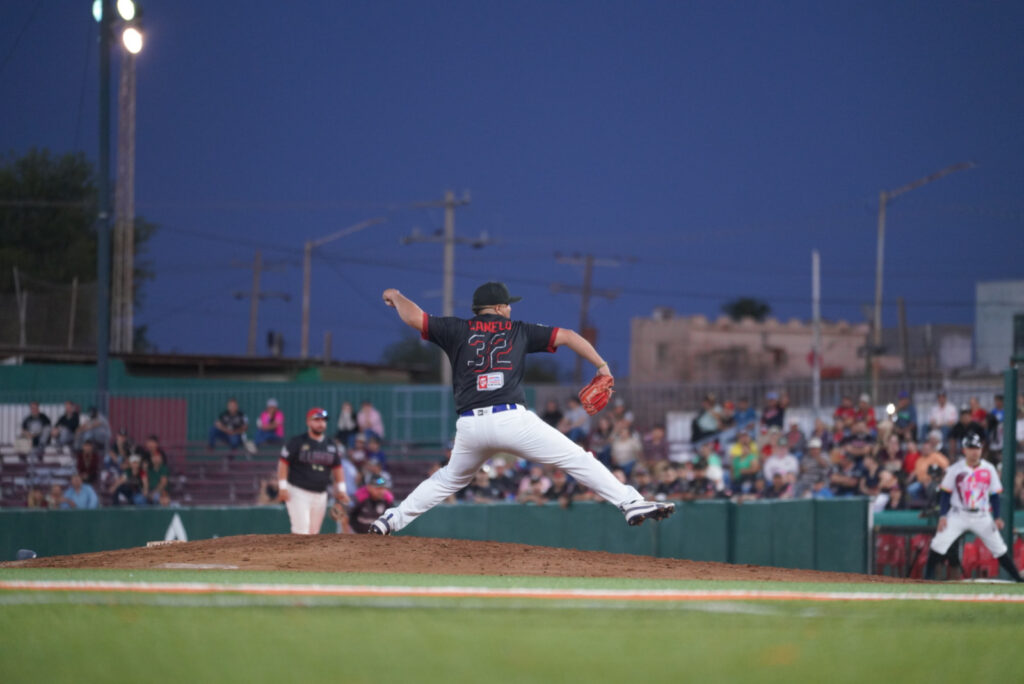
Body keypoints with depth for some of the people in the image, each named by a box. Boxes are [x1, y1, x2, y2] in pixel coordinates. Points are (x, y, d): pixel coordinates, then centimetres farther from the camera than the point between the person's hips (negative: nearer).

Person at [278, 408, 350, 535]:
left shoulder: (331, 445, 11)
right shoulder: (297, 442, -5)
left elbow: (337, 467, 18)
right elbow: (283, 462, -6)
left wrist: (341, 489, 8)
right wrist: (282, 487, -13)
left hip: (320, 495, 6)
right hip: (298, 492, -6)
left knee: (313, 532, 7)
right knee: (301, 530, -16)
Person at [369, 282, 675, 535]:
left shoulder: (459, 330, 13)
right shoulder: (520, 331, 14)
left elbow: (414, 317, 7)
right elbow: (566, 336, 10)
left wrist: (395, 296, 27)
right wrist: (600, 364, 14)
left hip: (470, 425, 3)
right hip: (512, 419, -3)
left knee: (450, 478, 28)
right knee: (577, 460, -1)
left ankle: (393, 519, 24)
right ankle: (632, 503, -13)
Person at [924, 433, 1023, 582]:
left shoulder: (989, 469, 1)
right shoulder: (955, 469, -4)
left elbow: (994, 495, 6)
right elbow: (945, 493, -1)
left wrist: (997, 517, -2)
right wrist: (942, 516, -10)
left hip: (982, 518, 1)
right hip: (958, 515, -1)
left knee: (998, 547, 1)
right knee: (939, 543, -16)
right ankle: (928, 576, -9)